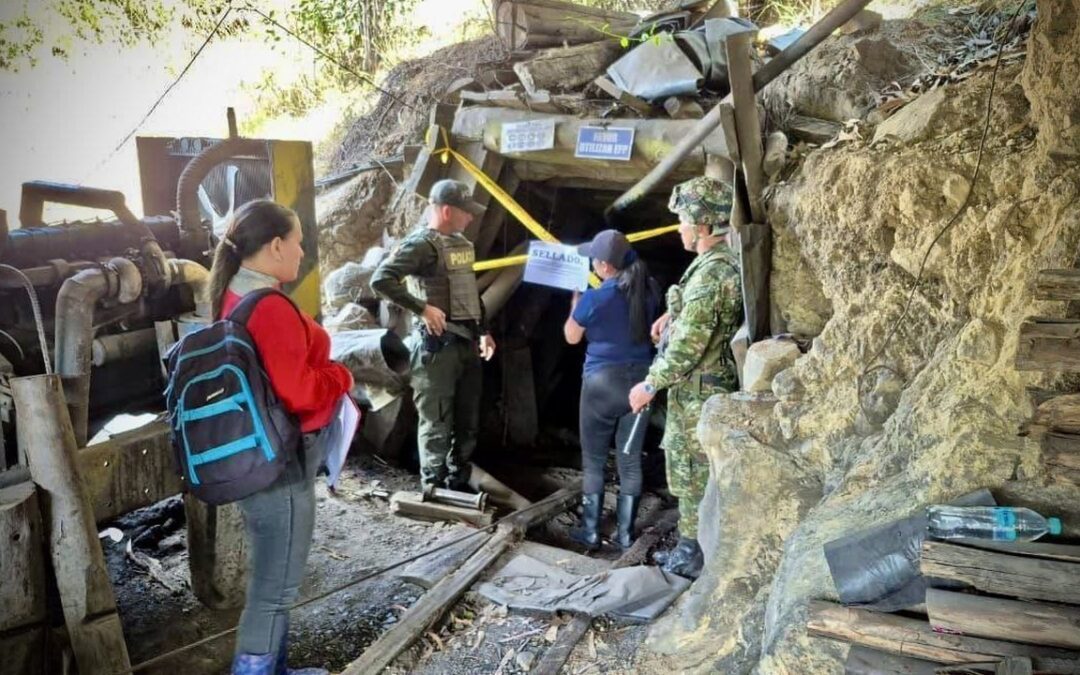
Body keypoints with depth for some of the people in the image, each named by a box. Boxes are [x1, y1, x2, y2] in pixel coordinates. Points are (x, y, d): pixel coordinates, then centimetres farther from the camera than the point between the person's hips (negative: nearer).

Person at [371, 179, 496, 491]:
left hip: (466, 342, 9)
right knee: (437, 424, 0)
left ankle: (459, 485, 29)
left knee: (467, 422, 16)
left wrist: (483, 331, 18)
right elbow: (381, 280, -23)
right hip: (437, 345, -8)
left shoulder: (461, 243, 15)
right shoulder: (421, 244, -12)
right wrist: (423, 308, -21)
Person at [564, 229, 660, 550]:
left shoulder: (593, 299, -17)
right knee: (630, 460, 12)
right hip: (640, 380, 5)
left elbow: (571, 337, -1)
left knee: (594, 460, 11)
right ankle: (625, 533, 19)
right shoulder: (650, 289, -3)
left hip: (602, 382, -4)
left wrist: (576, 297, 10)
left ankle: (590, 531, 19)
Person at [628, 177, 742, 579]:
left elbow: (687, 346, -25)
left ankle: (694, 556, 16)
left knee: (692, 475, 3)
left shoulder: (710, 273, -25)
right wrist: (674, 313, 14)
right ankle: (691, 547, 31)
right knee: (695, 472, 19)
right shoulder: (726, 261, 7)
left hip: (697, 393, -10)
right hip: (710, 387, 10)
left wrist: (649, 385, -15)